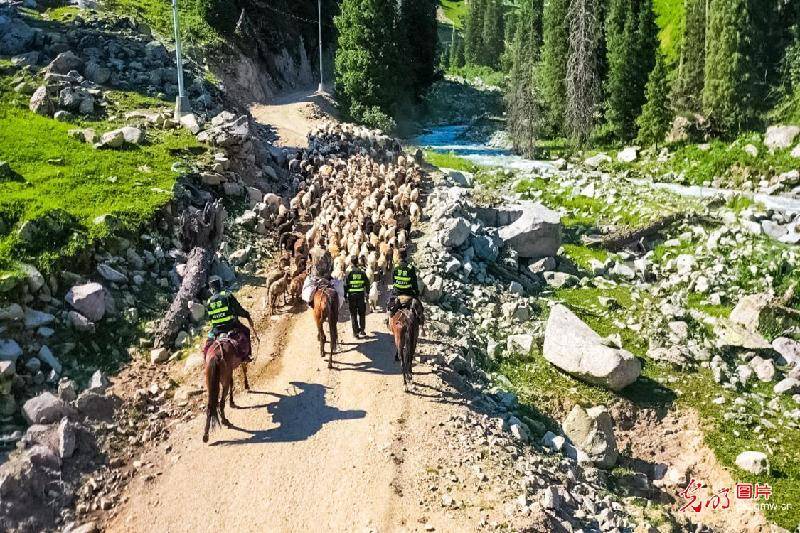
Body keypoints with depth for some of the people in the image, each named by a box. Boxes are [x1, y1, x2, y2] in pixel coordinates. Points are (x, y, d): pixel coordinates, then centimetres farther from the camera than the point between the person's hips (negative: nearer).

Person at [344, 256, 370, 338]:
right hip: (361, 295, 2)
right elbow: (367, 284, 3)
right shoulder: (362, 273, -1)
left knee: (353, 314, 6)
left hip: (352, 295, -2)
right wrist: (367, 293, 14)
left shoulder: (349, 273, -7)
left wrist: (345, 296, 0)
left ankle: (356, 332, 5)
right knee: (362, 314, 15)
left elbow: (345, 285, -7)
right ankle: (362, 331, 19)